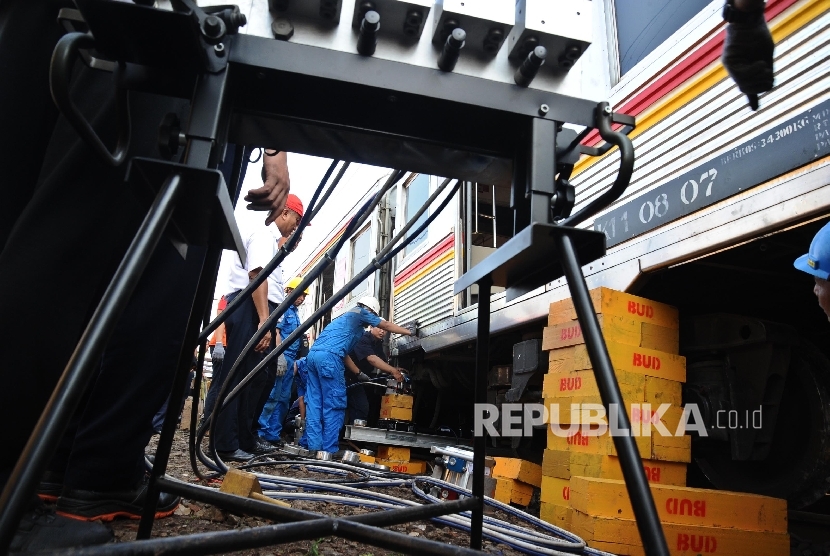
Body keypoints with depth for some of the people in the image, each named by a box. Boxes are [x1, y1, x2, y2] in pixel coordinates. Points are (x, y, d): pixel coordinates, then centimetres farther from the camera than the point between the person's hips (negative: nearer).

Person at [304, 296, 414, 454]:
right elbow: (387, 326, 15)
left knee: (314, 404, 7)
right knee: (334, 406, -5)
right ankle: (329, 450, -4)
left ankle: (314, 448, 7)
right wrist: (410, 333, 24)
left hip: (313, 354, 9)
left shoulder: (346, 317, 36)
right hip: (328, 356, -9)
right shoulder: (361, 312, 13)